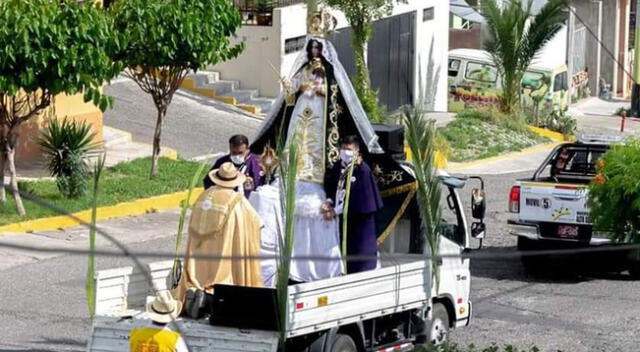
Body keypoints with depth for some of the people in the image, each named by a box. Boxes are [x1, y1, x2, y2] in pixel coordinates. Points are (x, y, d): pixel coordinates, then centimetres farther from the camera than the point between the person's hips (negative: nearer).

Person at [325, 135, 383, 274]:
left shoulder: (363, 170, -15)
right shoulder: (339, 167, 6)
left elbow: (358, 199, -18)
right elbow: (330, 187, 9)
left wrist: (337, 210, -18)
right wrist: (329, 201, -12)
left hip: (360, 220, -6)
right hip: (344, 220, 6)